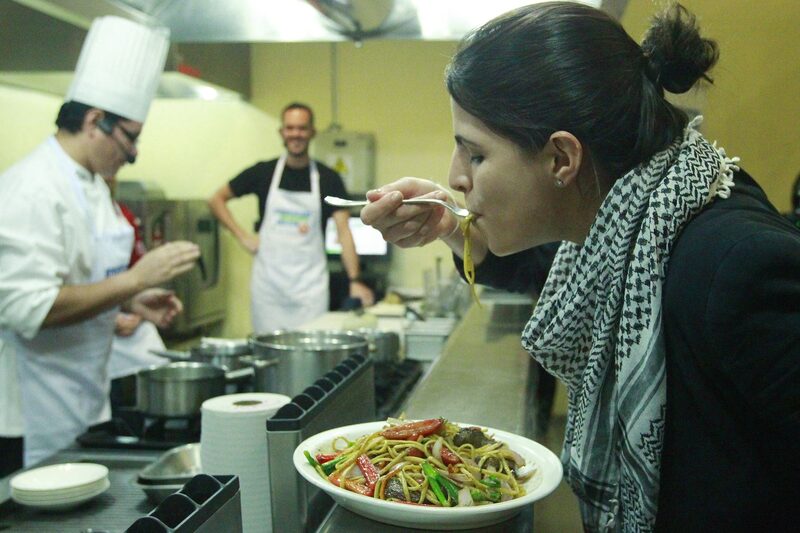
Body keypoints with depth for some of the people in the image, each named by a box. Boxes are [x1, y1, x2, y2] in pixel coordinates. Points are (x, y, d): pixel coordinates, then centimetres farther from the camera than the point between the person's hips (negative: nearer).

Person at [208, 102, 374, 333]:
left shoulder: (328, 179, 1)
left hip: (310, 286, -1)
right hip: (268, 281, 1)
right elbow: (216, 200, 12)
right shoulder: (263, 172, 3)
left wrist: (355, 281, -16)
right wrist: (242, 236, 0)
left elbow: (343, 231, -5)